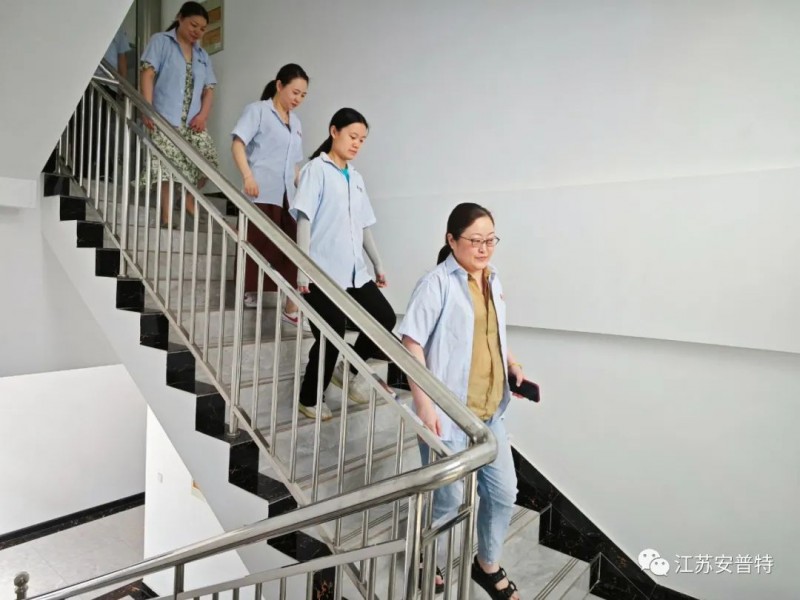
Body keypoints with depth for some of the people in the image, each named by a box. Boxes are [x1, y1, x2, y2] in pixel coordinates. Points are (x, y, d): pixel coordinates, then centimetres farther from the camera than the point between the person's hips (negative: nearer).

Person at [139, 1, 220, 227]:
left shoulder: (202, 55, 21)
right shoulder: (161, 41, 7)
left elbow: (209, 89, 15)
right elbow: (147, 74, -3)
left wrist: (203, 114, -4)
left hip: (193, 121, 4)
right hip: (165, 118, -4)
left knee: (210, 160, -8)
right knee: (166, 166, -10)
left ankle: (189, 198, 12)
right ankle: (166, 213, -1)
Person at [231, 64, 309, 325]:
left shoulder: (296, 122, 23)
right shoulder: (258, 110, 4)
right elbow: (237, 144, -7)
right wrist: (248, 176, -21)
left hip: (288, 196, 6)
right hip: (262, 194, -5)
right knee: (260, 247, -4)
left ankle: (291, 307, 3)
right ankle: (251, 292, 9)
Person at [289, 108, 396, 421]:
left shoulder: (356, 178, 17)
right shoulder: (316, 169, -2)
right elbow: (304, 220, -10)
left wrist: (378, 265, 17)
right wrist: (303, 269, -17)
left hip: (354, 271, 7)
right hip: (323, 272, -6)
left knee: (385, 318, 0)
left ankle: (350, 369, 23)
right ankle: (309, 400, 20)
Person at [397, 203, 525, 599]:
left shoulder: (492, 281, 8)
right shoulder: (437, 284, -16)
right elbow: (411, 343, -18)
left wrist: (512, 366, 7)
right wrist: (424, 405, -23)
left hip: (489, 411, 7)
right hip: (448, 413, -7)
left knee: (503, 491, 17)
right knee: (448, 498, 9)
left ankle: (488, 565, 42)